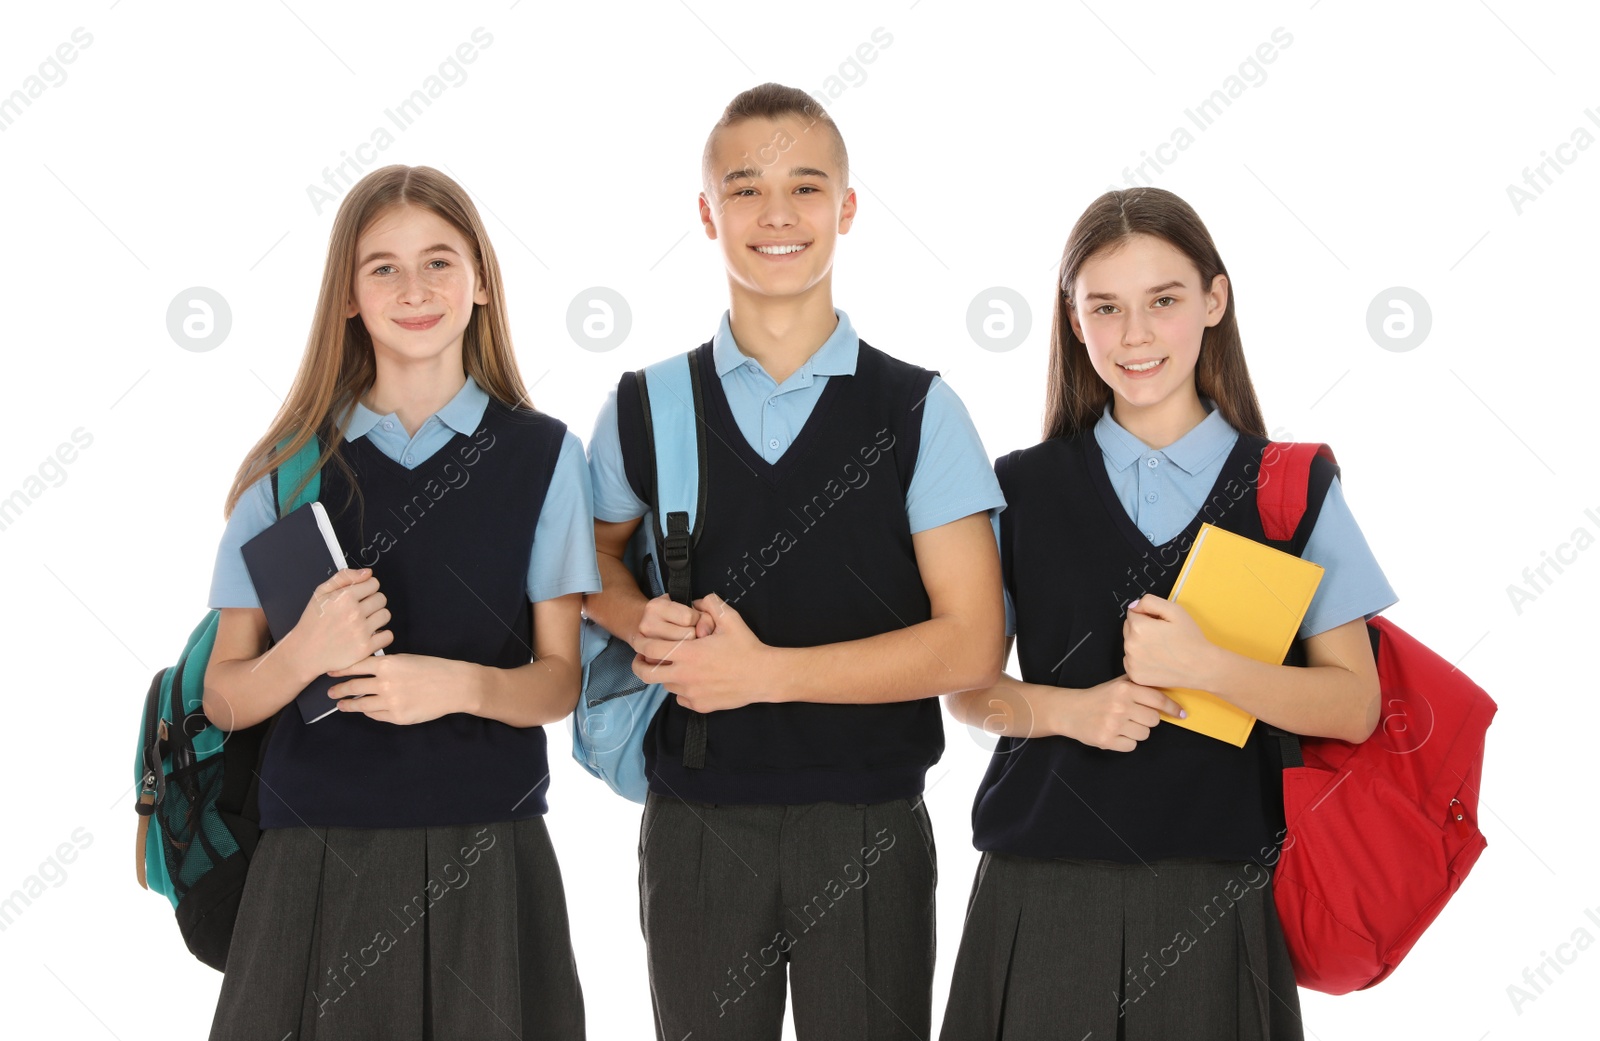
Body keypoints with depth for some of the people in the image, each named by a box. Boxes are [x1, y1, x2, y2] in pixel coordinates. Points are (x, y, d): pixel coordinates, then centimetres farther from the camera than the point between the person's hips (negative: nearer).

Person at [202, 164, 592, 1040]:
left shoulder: (541, 455, 4)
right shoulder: (291, 466, 4)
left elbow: (558, 681, 3)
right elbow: (223, 698, 3)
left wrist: (460, 683, -17)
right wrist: (306, 653, -18)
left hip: (484, 860, 0)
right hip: (313, 862, 0)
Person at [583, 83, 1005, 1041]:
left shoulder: (918, 412, -2)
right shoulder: (643, 408, 4)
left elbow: (972, 644, -8)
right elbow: (597, 564, 18)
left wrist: (763, 670, -14)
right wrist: (645, 622, -6)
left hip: (869, 829, -1)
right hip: (694, 826, 2)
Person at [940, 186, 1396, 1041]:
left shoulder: (1294, 490, 2)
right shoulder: (1022, 489, 5)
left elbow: (1354, 706, -2)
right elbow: (965, 687, 7)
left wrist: (1203, 666, -18)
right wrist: (1070, 709, -13)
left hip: (1219, 893, 0)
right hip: (1043, 887, 1)